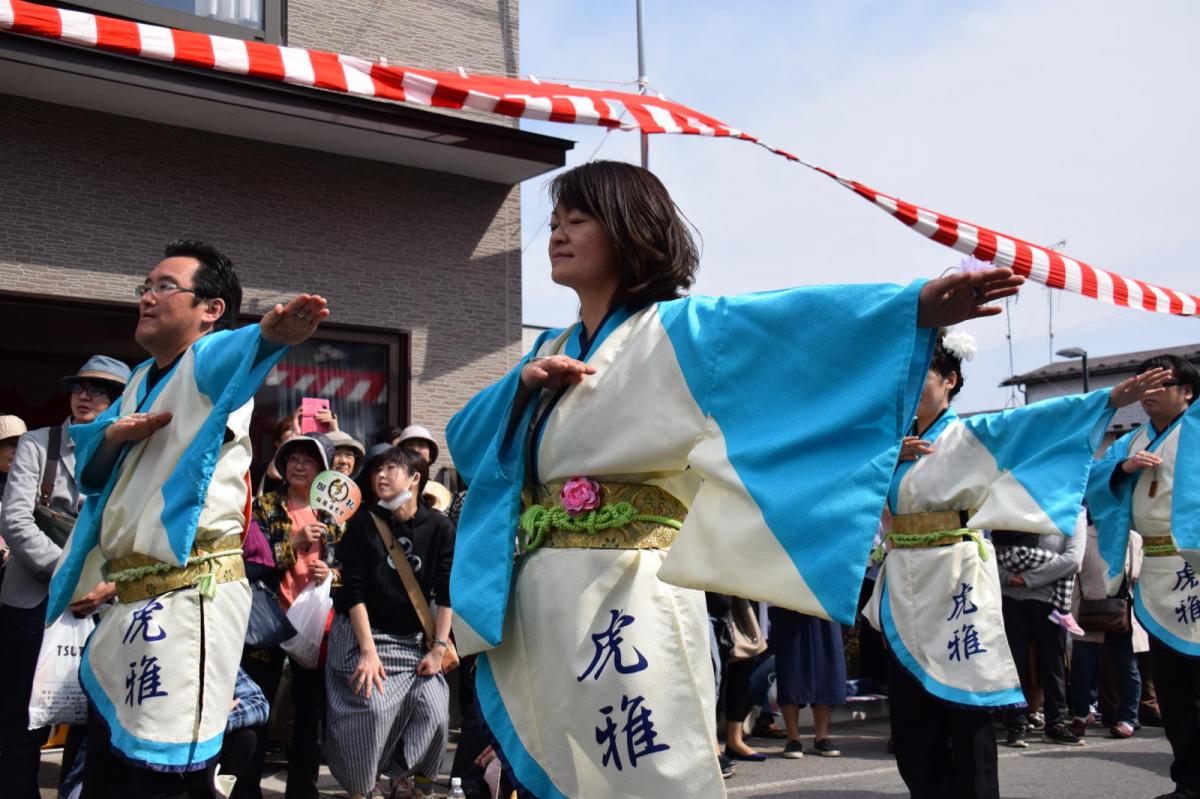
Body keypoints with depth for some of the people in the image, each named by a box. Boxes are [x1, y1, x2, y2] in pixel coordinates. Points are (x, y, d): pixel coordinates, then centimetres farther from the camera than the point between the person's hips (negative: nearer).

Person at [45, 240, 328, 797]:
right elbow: (92, 470, 16)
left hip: (187, 599, -9)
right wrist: (114, 435, -6)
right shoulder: (143, 380, 19)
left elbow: (234, 352, -31)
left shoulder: (211, 365, -6)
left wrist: (268, 334, -55)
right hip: (131, 601, 9)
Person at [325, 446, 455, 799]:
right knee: (373, 708, -21)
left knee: (434, 711, -14)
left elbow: (446, 593, -4)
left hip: (414, 639, 2)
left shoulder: (440, 528, -4)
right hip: (363, 634, -2)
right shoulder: (363, 524, -7)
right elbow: (354, 591, -10)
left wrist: (438, 648, -10)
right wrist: (369, 651, -18)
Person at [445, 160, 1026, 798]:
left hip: (627, 594, -7)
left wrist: (915, 308, -35)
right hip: (542, 603, 7)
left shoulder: (669, 330, -4)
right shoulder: (551, 353, 18)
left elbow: (781, 324, -20)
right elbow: (464, 440, 17)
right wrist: (523, 383, -3)